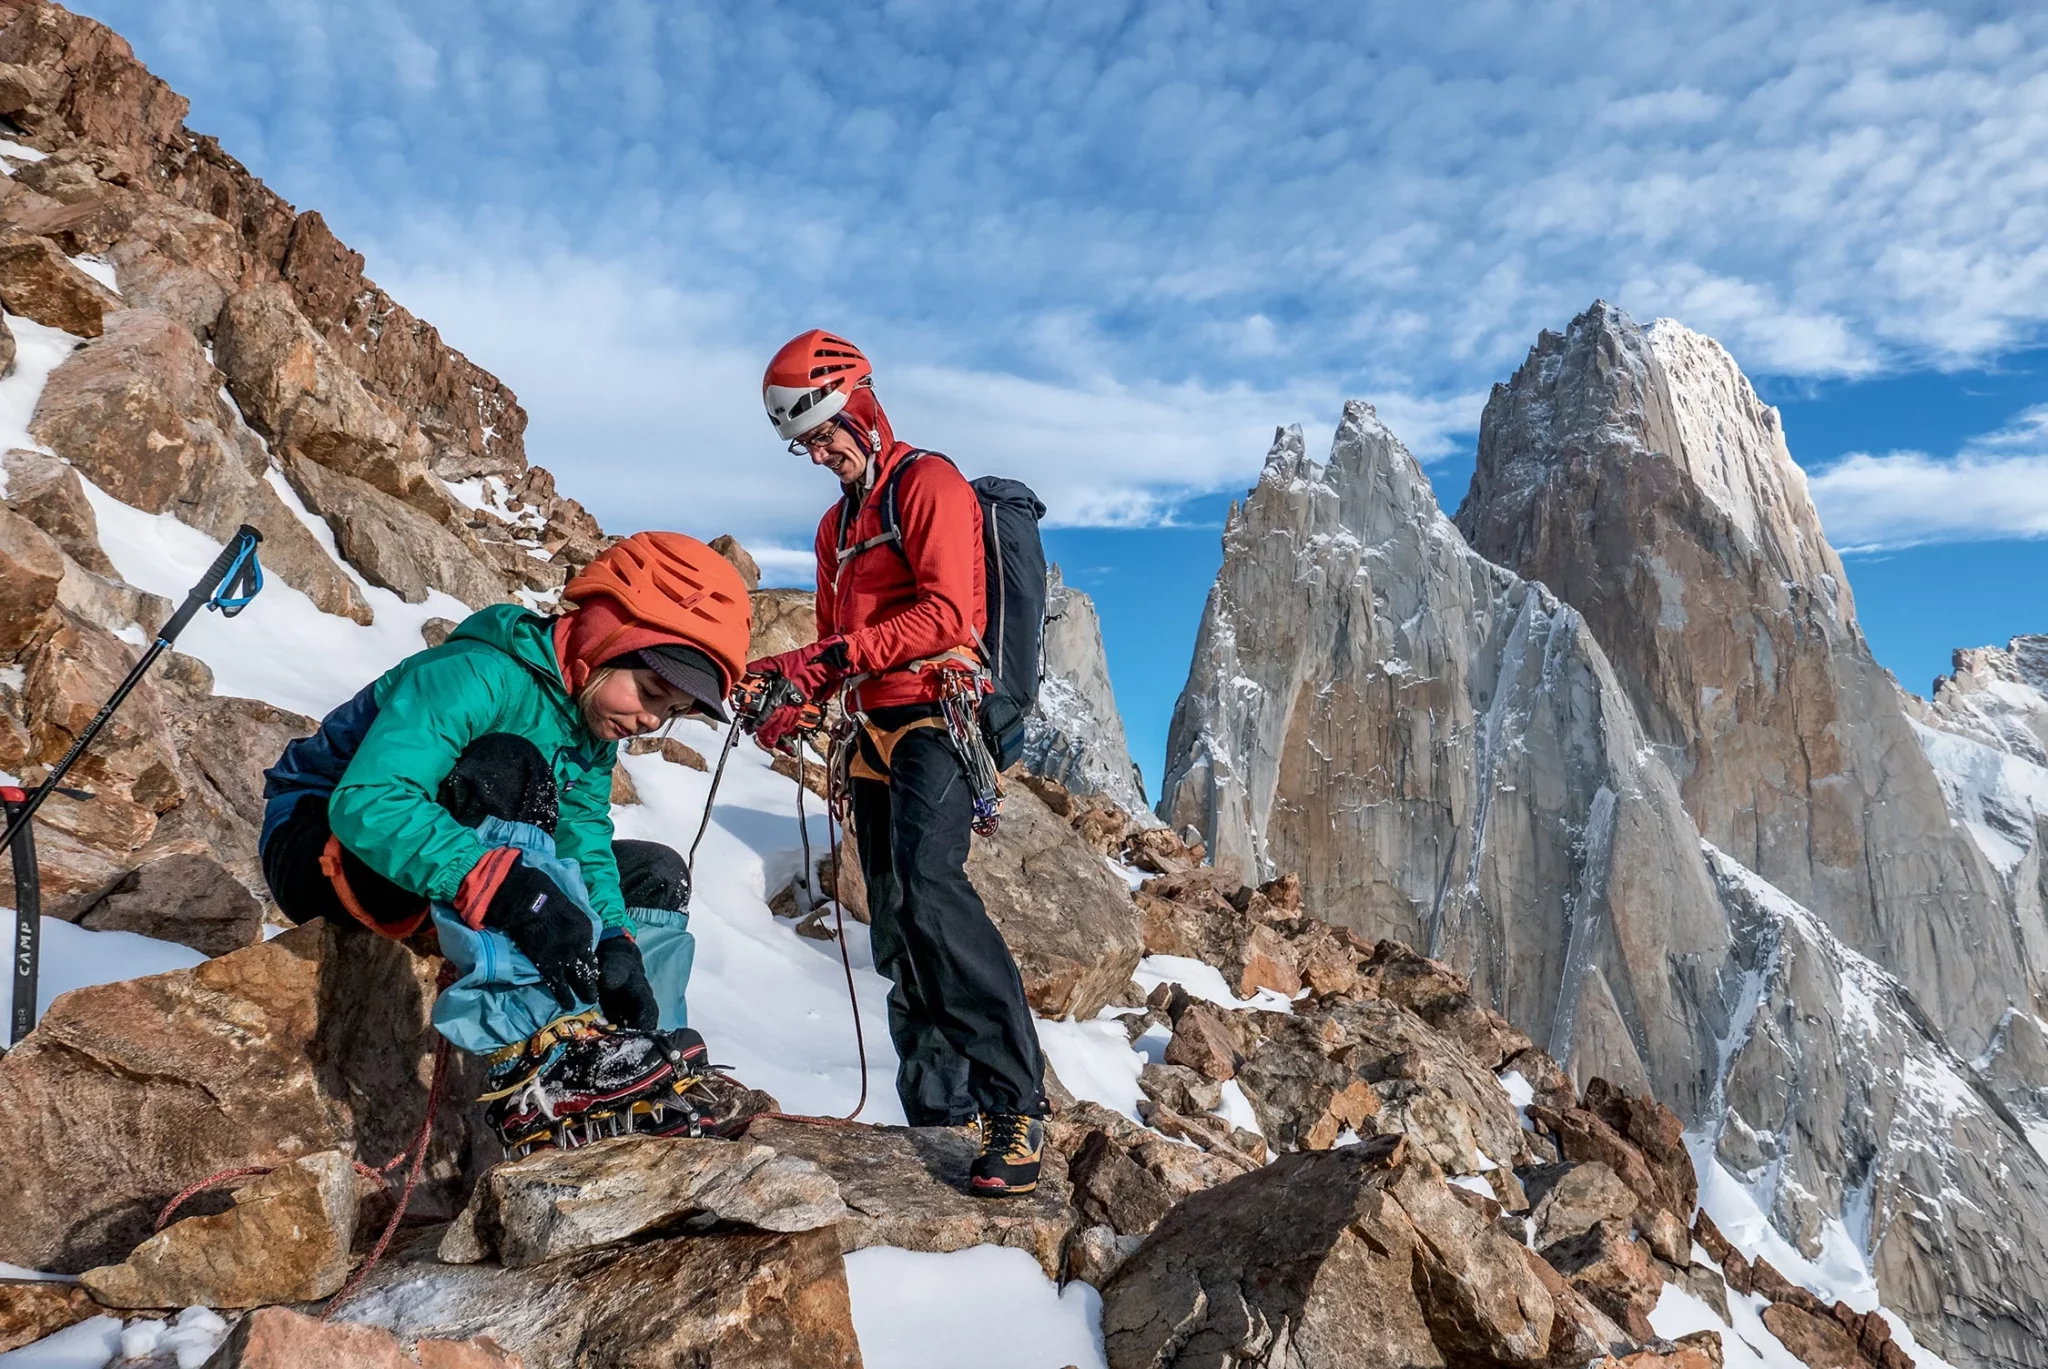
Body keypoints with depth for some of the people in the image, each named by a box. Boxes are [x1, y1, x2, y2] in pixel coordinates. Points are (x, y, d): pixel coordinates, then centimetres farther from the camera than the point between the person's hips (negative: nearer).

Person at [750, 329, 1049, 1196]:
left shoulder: (928, 484, -2)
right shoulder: (837, 523, 24)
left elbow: (948, 613, -16)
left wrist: (840, 655, -23)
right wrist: (794, 704, 6)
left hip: (935, 716, -9)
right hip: (875, 734, 9)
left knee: (928, 886, -27)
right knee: (895, 931, 6)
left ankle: (1015, 1103, -24)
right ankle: (938, 1116, 15)